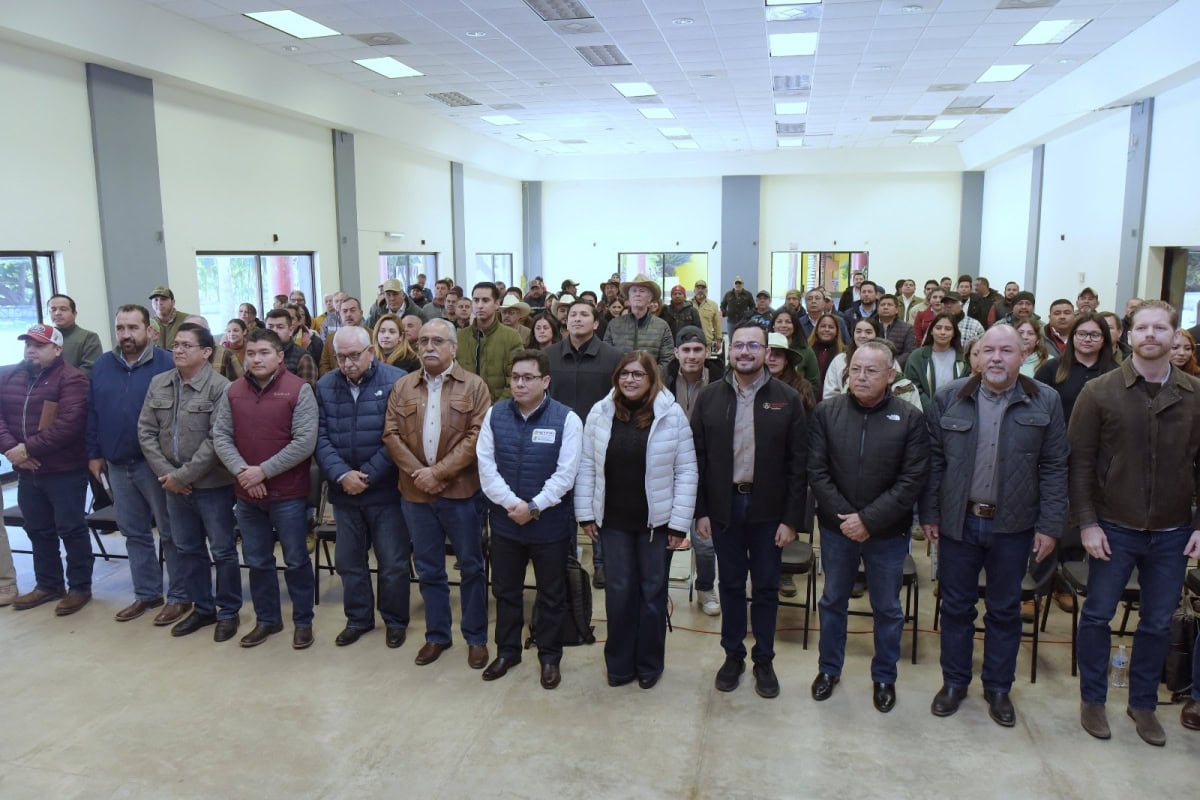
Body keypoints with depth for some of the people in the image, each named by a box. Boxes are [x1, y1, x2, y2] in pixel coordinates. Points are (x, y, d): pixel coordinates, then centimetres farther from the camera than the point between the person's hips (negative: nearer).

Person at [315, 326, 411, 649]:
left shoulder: (396, 381, -10)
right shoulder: (324, 386, 4)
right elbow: (320, 436, -1)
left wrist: (369, 476, -15)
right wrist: (342, 475, -15)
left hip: (386, 490, -4)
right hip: (343, 491, 4)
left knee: (393, 562, 6)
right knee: (348, 560, 15)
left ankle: (396, 620, 25)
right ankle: (358, 618, 33)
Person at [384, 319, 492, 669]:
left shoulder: (473, 385, -3)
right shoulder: (402, 386, 7)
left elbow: (478, 436, -11)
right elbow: (392, 435, 1)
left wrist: (439, 471, -17)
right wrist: (418, 473, -12)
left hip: (461, 490, -3)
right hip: (415, 492, 3)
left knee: (471, 566, 8)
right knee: (428, 569, 14)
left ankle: (476, 638, 22)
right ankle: (437, 635, 28)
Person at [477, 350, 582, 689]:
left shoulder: (566, 419, -10)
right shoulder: (495, 414, 0)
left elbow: (565, 474, -14)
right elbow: (486, 465, -4)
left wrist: (533, 507, -17)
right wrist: (512, 503, -15)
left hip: (551, 524, -3)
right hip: (505, 521, 3)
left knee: (551, 595, 11)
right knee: (505, 591, 17)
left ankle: (550, 656, 30)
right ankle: (507, 650, 36)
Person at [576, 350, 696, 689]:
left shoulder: (672, 414, -9)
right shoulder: (600, 413, -1)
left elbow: (686, 471, -7)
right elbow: (587, 465, 3)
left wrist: (679, 522, -9)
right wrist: (586, 513, 0)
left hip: (656, 520, -2)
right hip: (613, 520, 2)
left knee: (653, 591, 11)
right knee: (618, 591, 11)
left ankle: (649, 664, 27)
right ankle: (619, 663, 26)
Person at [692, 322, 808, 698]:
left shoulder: (787, 399, -4)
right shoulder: (710, 396, -1)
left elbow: (798, 464, -4)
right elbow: (698, 458, 1)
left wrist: (792, 518, -8)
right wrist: (700, 511, -2)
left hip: (768, 509, -1)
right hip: (724, 506, 1)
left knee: (766, 588, 10)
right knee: (731, 585, 13)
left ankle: (764, 659, 26)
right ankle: (733, 654, 29)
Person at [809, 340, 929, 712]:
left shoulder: (910, 418, -9)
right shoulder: (827, 412, -5)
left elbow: (912, 480, -12)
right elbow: (817, 471, -6)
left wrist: (868, 520, -18)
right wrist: (843, 516, -15)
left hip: (887, 532, -1)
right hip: (837, 527, 1)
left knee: (888, 609, 14)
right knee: (833, 602, 17)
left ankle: (884, 677, 34)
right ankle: (829, 668, 36)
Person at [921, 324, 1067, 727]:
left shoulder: (1045, 402, -2)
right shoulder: (949, 397, -2)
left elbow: (1054, 468, -2)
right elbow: (934, 460, 0)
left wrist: (1049, 524, -5)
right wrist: (929, 514, -1)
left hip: (1013, 526, 0)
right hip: (958, 522, 0)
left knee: (1005, 610, 13)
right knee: (956, 606, 12)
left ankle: (998, 688, 30)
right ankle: (954, 682, 28)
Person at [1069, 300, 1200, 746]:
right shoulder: (1099, 392, -8)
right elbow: (1080, 463, -7)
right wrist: (1087, 523, -10)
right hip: (1113, 529, -2)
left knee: (1157, 623, 14)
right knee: (1098, 615, 9)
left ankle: (1143, 703, 32)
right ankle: (1092, 699, 27)